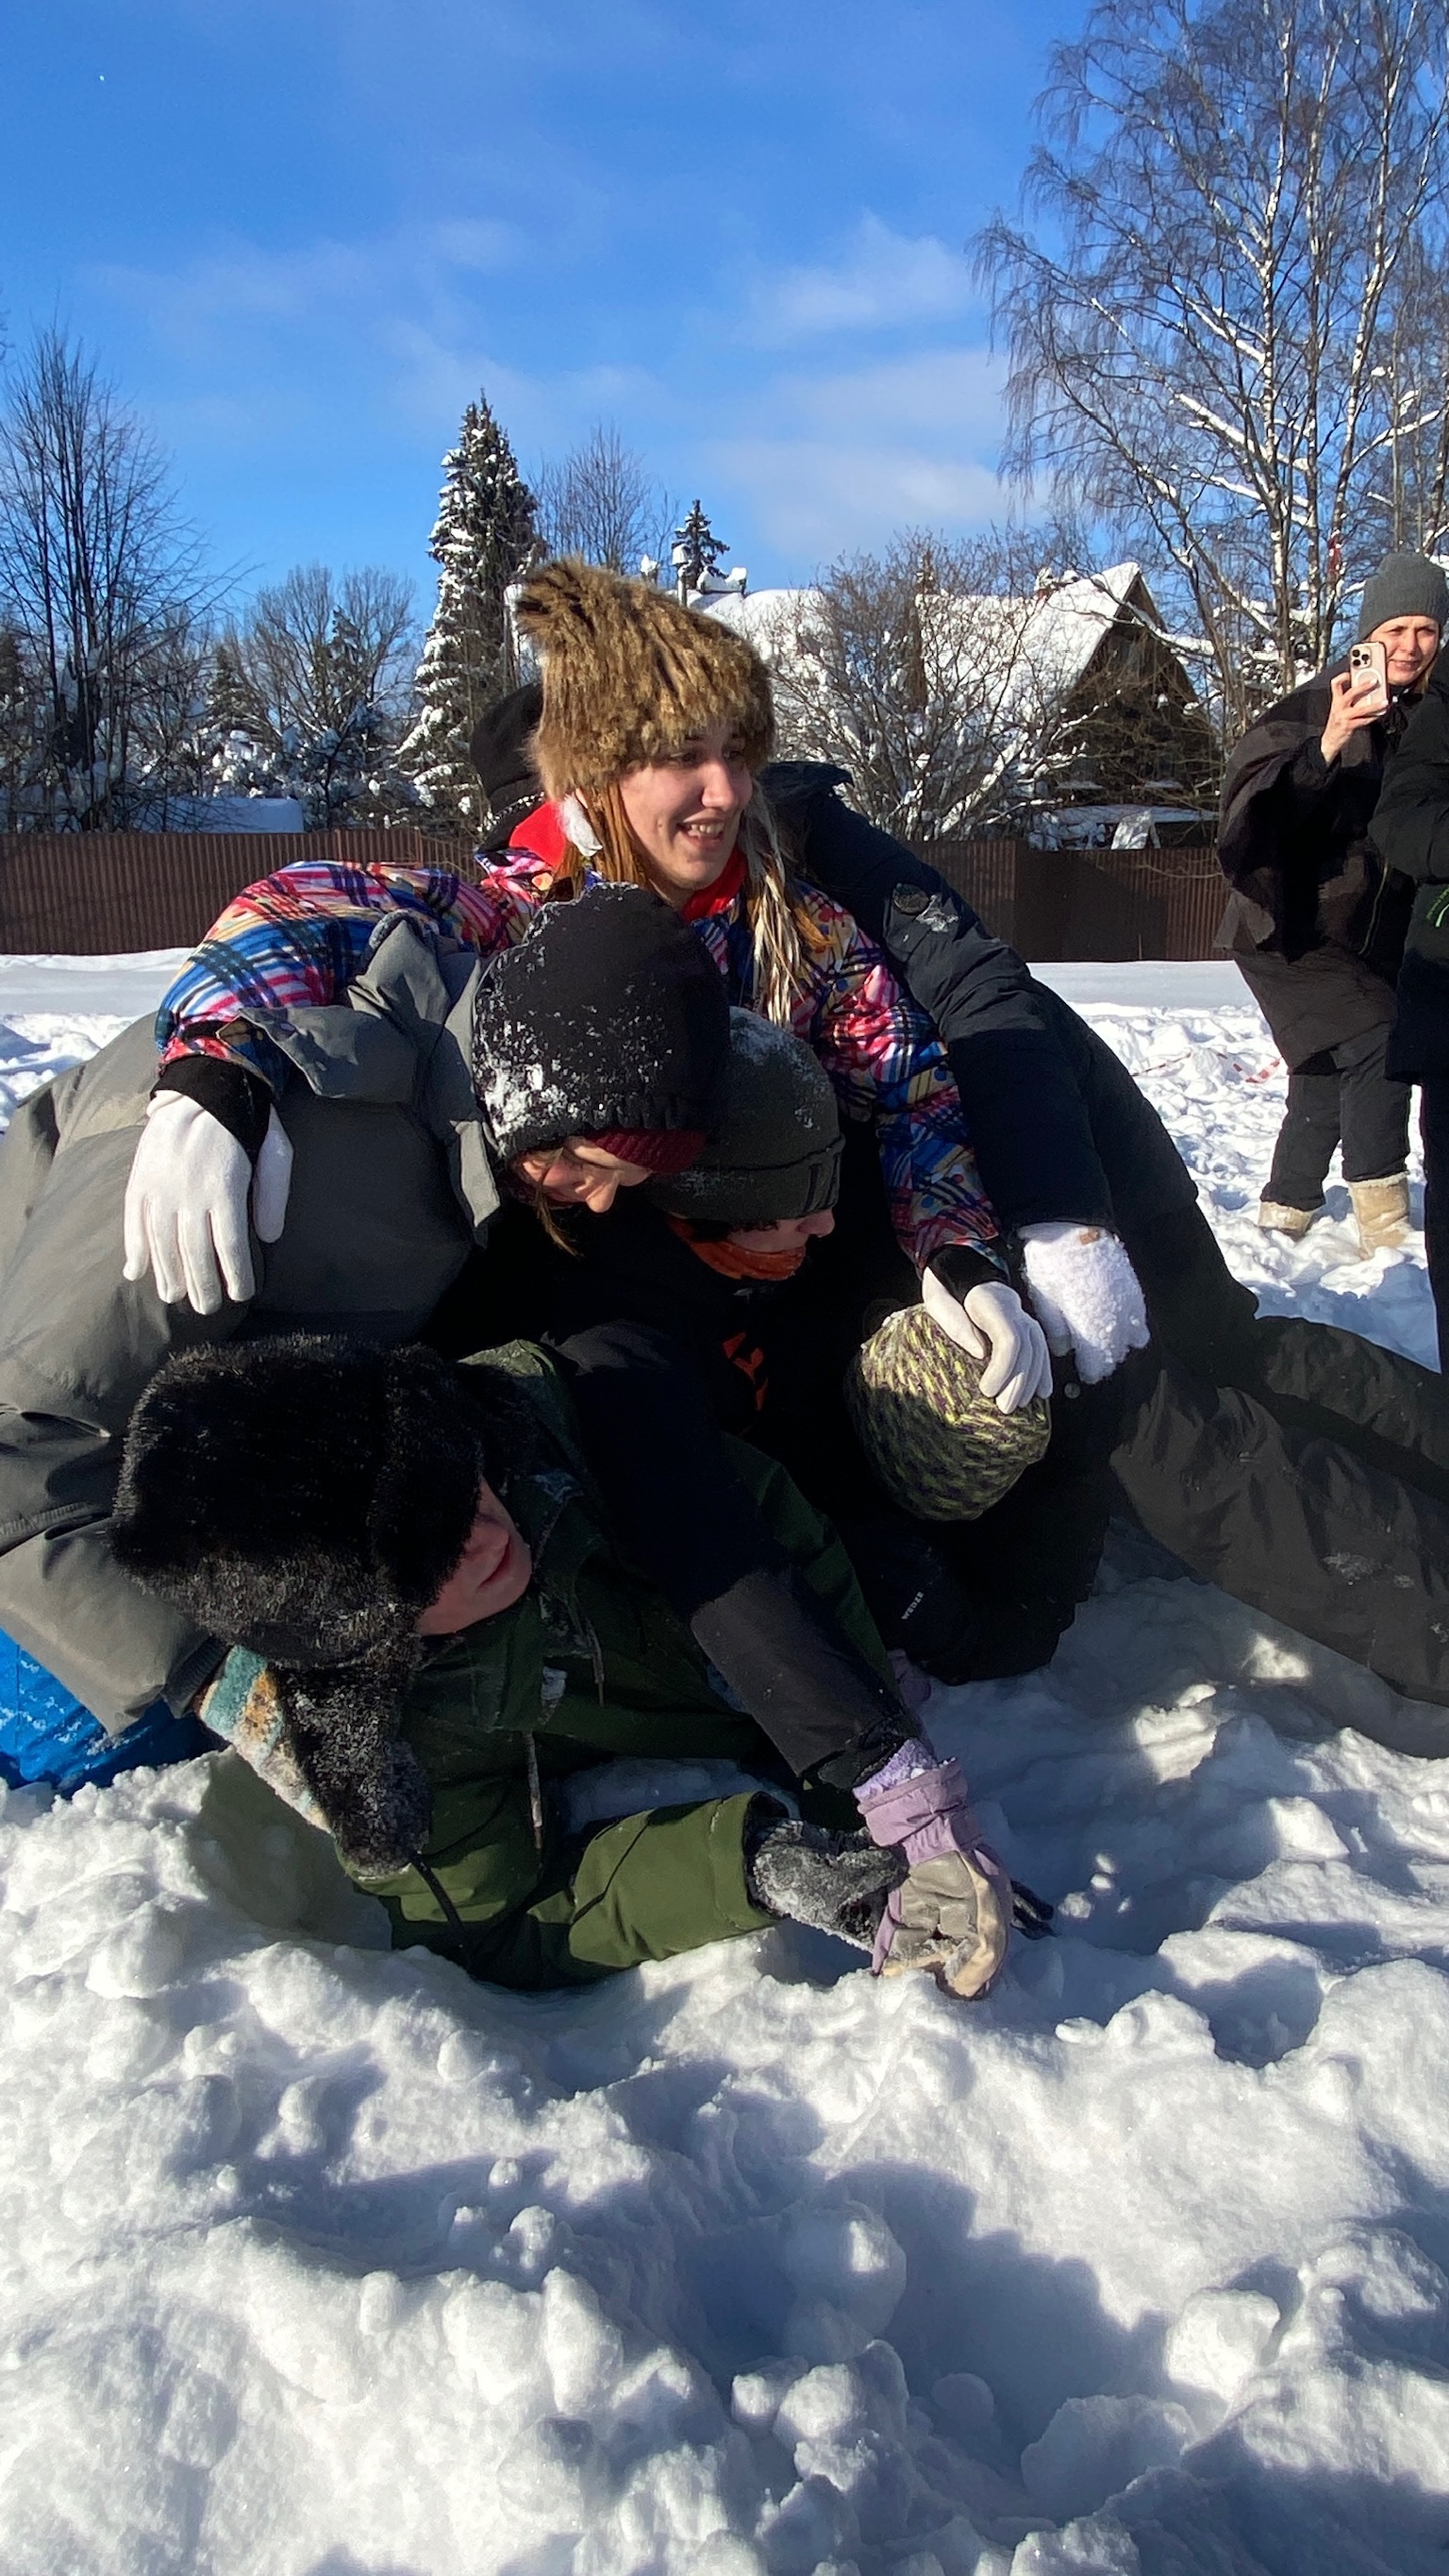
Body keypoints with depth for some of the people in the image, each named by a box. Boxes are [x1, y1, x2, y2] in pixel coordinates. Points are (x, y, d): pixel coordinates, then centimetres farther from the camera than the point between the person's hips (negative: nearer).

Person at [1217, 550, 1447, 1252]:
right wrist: (1327, 747, -37)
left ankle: (1285, 1209, 30)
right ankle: (1383, 1223, -14)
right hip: (1295, 929, -7)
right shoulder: (1315, 707, -13)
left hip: (1376, 937, 7)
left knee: (1329, 1080, 13)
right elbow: (1252, 800, -24)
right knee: (1375, 1049, -20)